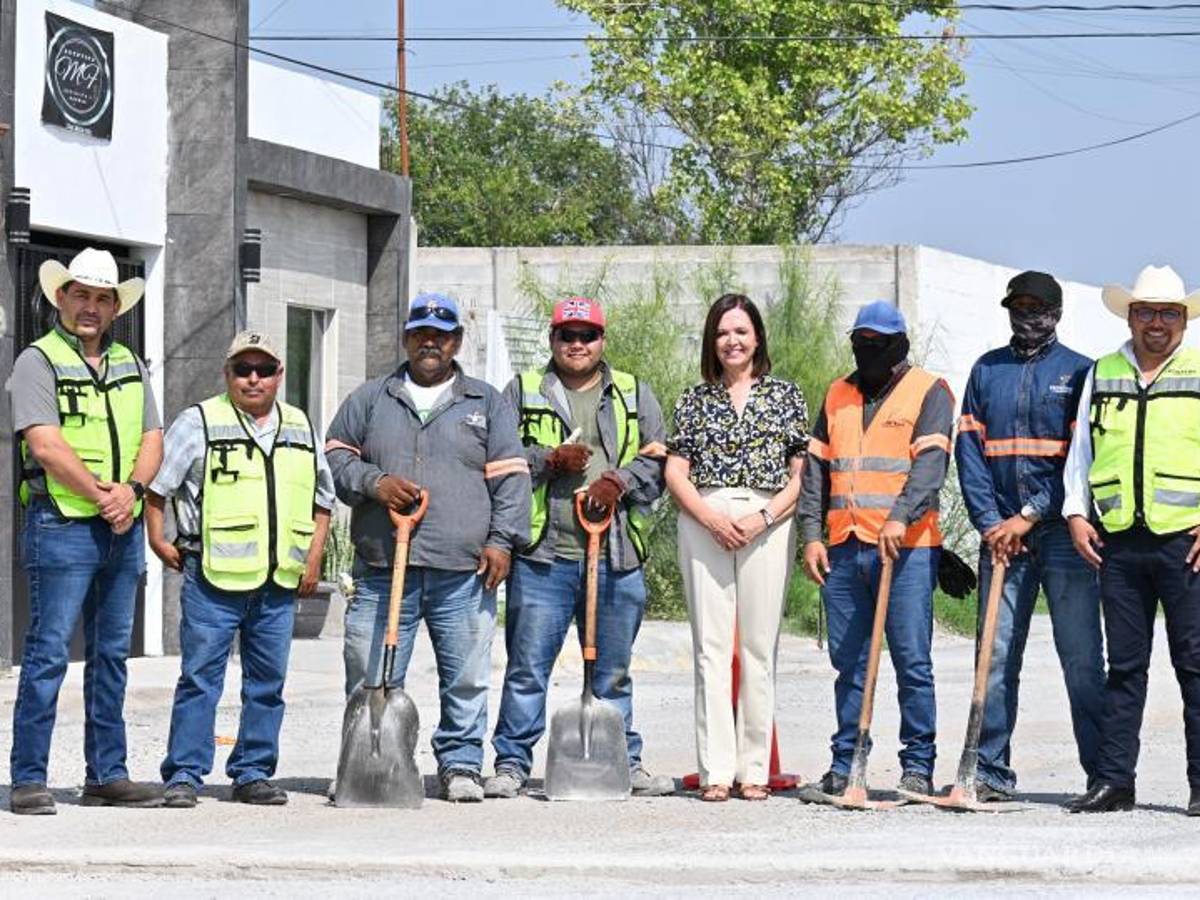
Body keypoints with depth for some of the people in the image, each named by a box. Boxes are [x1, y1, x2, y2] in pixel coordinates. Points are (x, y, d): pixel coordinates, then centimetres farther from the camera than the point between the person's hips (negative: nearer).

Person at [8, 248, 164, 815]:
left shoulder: (129, 365, 16)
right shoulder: (38, 362, -4)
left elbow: (152, 439, 10)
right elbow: (46, 444, -14)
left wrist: (131, 490, -9)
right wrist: (102, 497, -15)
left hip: (123, 530, 7)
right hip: (61, 527, -7)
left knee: (111, 655, 10)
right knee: (47, 653, -8)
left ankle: (106, 775, 16)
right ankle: (28, 779, -5)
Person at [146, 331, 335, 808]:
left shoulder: (301, 428, 15)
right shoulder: (199, 423, 1)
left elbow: (322, 499, 24)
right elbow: (155, 486, 4)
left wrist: (314, 557, 14)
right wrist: (158, 540, -2)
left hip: (279, 583, 5)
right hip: (214, 577, -4)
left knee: (268, 681, 8)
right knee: (200, 677, -5)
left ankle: (253, 773, 16)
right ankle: (184, 774, -1)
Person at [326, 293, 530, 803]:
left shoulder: (487, 404, 15)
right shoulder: (370, 400, 17)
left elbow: (510, 477, 10)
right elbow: (335, 458, 14)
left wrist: (501, 539, -2)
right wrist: (374, 482, -5)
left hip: (463, 570, 0)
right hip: (382, 565, 0)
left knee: (466, 678, 0)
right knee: (371, 677, -3)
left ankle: (461, 765, 11)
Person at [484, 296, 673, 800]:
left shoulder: (634, 396, 15)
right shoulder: (521, 393, 11)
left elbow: (658, 460, 8)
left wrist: (620, 481, -10)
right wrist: (551, 460, -11)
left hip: (616, 556, 2)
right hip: (542, 555, -1)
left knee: (613, 672, 9)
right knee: (528, 667, -3)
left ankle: (625, 762, 17)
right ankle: (512, 763, 3)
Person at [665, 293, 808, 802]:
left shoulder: (786, 396, 10)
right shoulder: (695, 400, 13)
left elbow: (801, 474, 5)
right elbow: (675, 472, 8)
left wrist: (762, 518, -9)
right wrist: (710, 516, -8)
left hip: (768, 524, -1)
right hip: (704, 521, 1)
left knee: (759, 647, -2)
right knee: (710, 645, -4)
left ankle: (754, 770, 2)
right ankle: (716, 771, -4)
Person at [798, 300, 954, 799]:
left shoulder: (929, 392, 2)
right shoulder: (838, 395, 18)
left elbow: (930, 463, -11)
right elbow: (816, 467, 17)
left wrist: (901, 517, -25)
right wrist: (811, 534, 6)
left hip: (906, 548, -5)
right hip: (844, 548, 5)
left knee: (912, 661, -4)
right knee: (849, 662, 7)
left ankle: (918, 764, 2)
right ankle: (846, 762, 12)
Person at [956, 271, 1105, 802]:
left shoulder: (1078, 371, 4)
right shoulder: (986, 371, 14)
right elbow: (969, 449, 8)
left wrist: (1030, 516, -11)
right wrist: (989, 523, -5)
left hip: (1063, 533, -3)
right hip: (1001, 535, 3)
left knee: (1082, 660, -3)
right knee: (996, 657, 2)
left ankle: (1103, 773, 2)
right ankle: (991, 773, 7)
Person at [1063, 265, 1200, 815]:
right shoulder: (1101, 376, 16)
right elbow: (1080, 451, 18)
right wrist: (1076, 512, 5)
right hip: (1118, 542, 3)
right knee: (1123, 665, 6)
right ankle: (1113, 779, 8)